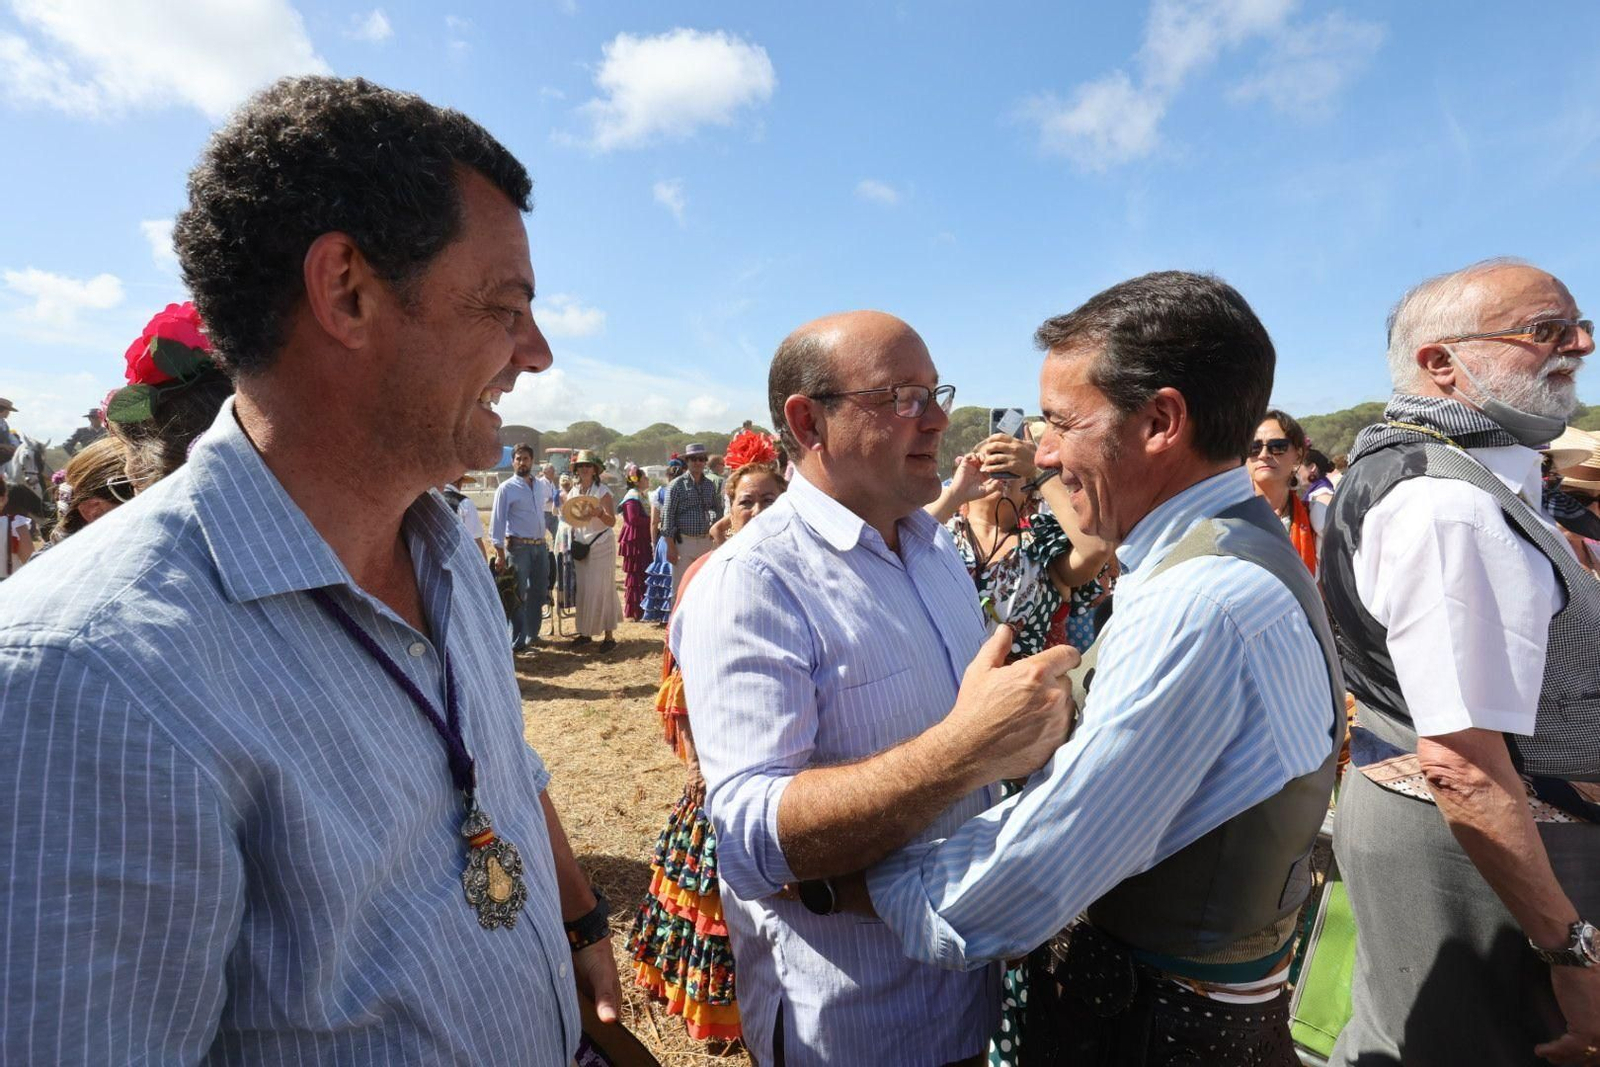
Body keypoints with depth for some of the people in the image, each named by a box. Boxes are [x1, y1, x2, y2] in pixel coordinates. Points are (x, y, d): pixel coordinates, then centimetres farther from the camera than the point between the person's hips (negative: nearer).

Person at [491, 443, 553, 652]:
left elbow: (552, 499, 35)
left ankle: (532, 636, 29)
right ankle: (518, 643, 6)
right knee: (519, 596, -1)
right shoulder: (506, 488, -7)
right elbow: (497, 519, -11)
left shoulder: (540, 486, 11)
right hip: (518, 547, -6)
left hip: (540, 546, 6)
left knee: (539, 593, 14)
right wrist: (499, 552, -16)